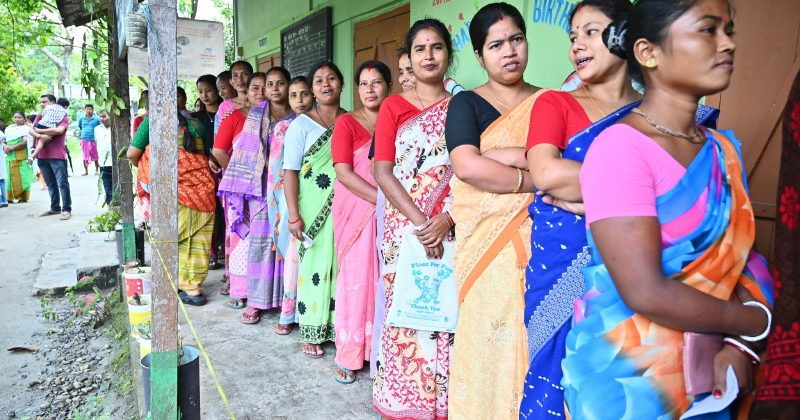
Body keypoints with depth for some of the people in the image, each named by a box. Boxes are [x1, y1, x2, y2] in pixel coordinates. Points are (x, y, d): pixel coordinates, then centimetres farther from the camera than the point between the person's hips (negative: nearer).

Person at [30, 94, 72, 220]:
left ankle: (66, 209, -5)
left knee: (62, 183, -6)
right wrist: (40, 136, -17)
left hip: (57, 155, -6)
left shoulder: (62, 116, -1)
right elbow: (30, 130, 4)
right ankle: (55, 208, 21)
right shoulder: (40, 117, 16)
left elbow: (59, 130, -19)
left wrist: (39, 131, -10)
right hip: (42, 156, 6)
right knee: (50, 184, 13)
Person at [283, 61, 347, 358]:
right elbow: (290, 171, -4)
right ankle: (313, 332, 15)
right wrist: (293, 214, -11)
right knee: (314, 264, 2)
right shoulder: (302, 124, 1)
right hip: (314, 207, -2)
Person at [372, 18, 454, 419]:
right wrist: (419, 223, -13)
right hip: (405, 229, -1)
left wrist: (447, 218, -14)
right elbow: (383, 171, -3)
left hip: (451, 232, 1)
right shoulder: (393, 106, 6)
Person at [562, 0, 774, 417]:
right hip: (629, 374, -6)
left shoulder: (723, 150, 3)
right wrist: (755, 323, -10)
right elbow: (645, 293, -24)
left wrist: (740, 345, -14)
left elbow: (739, 259, 3)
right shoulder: (621, 147, -20)